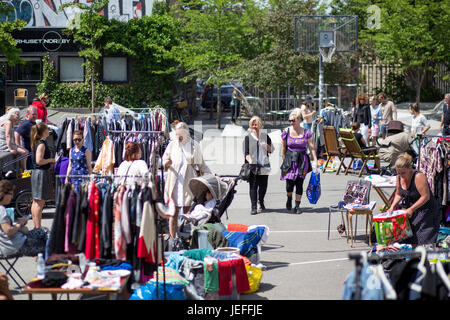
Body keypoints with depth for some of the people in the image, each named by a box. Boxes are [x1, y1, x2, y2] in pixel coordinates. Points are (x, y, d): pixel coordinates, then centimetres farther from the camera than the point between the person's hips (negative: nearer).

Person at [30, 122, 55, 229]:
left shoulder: (36, 143, 14)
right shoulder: (41, 144, -15)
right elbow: (39, 160, -23)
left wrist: (50, 162, 16)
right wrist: (50, 160, -9)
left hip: (36, 172, 10)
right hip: (41, 173, -10)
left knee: (35, 202, 13)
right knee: (40, 202, -9)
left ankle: (35, 226, 19)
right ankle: (38, 228, -10)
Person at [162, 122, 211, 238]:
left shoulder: (194, 145, 7)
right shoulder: (172, 144, 9)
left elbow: (201, 163, 15)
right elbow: (164, 159, 14)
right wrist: (166, 163, -9)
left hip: (189, 182, 0)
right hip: (174, 182, 1)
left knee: (187, 212, -1)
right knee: (174, 212, -1)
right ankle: (173, 239, 3)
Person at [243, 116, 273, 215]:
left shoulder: (265, 136, 13)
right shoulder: (248, 138, 6)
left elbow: (271, 150, 13)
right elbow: (246, 153, 0)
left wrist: (266, 146, -8)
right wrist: (250, 161, -17)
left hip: (264, 165, 2)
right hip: (252, 166, -2)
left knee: (263, 186, 7)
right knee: (253, 186, -8)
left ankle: (261, 202, 32)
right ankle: (254, 207, -5)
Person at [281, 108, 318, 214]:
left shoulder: (306, 132, -1)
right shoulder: (286, 131, 0)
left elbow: (311, 147, 1)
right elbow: (283, 148, 8)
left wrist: (315, 161, -5)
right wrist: (284, 161, 6)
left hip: (302, 160, 0)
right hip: (289, 159, 0)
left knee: (299, 183, 0)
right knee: (289, 183, -7)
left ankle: (297, 206, 11)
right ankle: (289, 199, 25)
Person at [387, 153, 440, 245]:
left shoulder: (419, 177, -22)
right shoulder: (399, 178, 0)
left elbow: (425, 197, -24)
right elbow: (398, 194, 16)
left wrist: (411, 209, -25)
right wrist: (392, 207, 0)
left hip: (426, 211, -7)